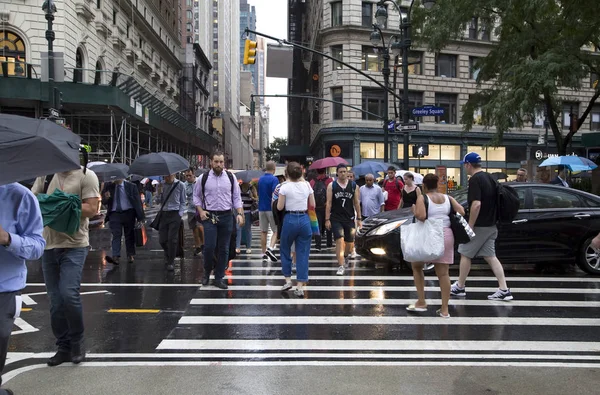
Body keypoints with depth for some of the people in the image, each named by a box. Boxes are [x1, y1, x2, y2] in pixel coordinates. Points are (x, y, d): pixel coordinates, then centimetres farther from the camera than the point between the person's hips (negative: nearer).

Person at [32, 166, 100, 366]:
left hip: (74, 246, -5)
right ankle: (64, 346, 22)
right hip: (49, 246, 5)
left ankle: (77, 342, 7)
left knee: (69, 294, -14)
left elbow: (91, 209, -12)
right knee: (56, 301, 9)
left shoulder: (86, 175, -5)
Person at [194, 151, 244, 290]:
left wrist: (240, 213, -5)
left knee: (224, 249, 5)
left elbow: (237, 198, 6)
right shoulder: (203, 178, 1)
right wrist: (201, 211, -3)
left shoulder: (231, 178, 4)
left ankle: (219, 278, 16)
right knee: (209, 246, -9)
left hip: (226, 216, 2)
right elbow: (196, 196, 11)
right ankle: (207, 272, 17)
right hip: (209, 216, -1)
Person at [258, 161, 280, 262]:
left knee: (263, 232, 9)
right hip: (271, 209, -6)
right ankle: (270, 248, -18)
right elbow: (274, 195, -19)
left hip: (261, 208, 6)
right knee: (276, 230, 2)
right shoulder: (274, 179, -11)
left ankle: (264, 254, 11)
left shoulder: (260, 179, 9)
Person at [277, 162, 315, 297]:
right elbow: (312, 205, 9)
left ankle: (288, 280, 17)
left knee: (285, 250, 18)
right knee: (303, 253, 6)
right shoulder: (307, 185, 2)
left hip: (290, 219, -3)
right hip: (304, 219, 3)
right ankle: (300, 287, 5)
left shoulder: (285, 187, -8)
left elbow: (279, 207, -5)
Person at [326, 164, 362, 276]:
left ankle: (345, 256, 42)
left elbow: (357, 203, 8)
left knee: (350, 243, 10)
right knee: (340, 241, -14)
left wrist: (359, 219, 6)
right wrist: (327, 219, -6)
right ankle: (341, 266, -11)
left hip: (350, 218, 2)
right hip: (336, 219, -2)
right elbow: (329, 203, -1)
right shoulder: (332, 186, 0)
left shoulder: (354, 186, 6)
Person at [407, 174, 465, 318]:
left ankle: (421, 302, 14)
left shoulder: (422, 198, -6)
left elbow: (421, 216, -21)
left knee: (416, 266, 18)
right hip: (446, 235, 4)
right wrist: (448, 216, 16)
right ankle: (444, 309, 5)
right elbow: (461, 212, 1)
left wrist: (414, 210, -2)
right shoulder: (448, 198, 8)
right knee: (443, 273, 5)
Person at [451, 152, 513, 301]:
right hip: (491, 225, 8)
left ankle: (459, 287, 17)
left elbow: (476, 204, -26)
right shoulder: (489, 178, 11)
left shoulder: (475, 179, -17)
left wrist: (470, 226, -20)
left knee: (465, 254, 7)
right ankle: (504, 290, 3)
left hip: (479, 226, -8)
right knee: (490, 256, 8)